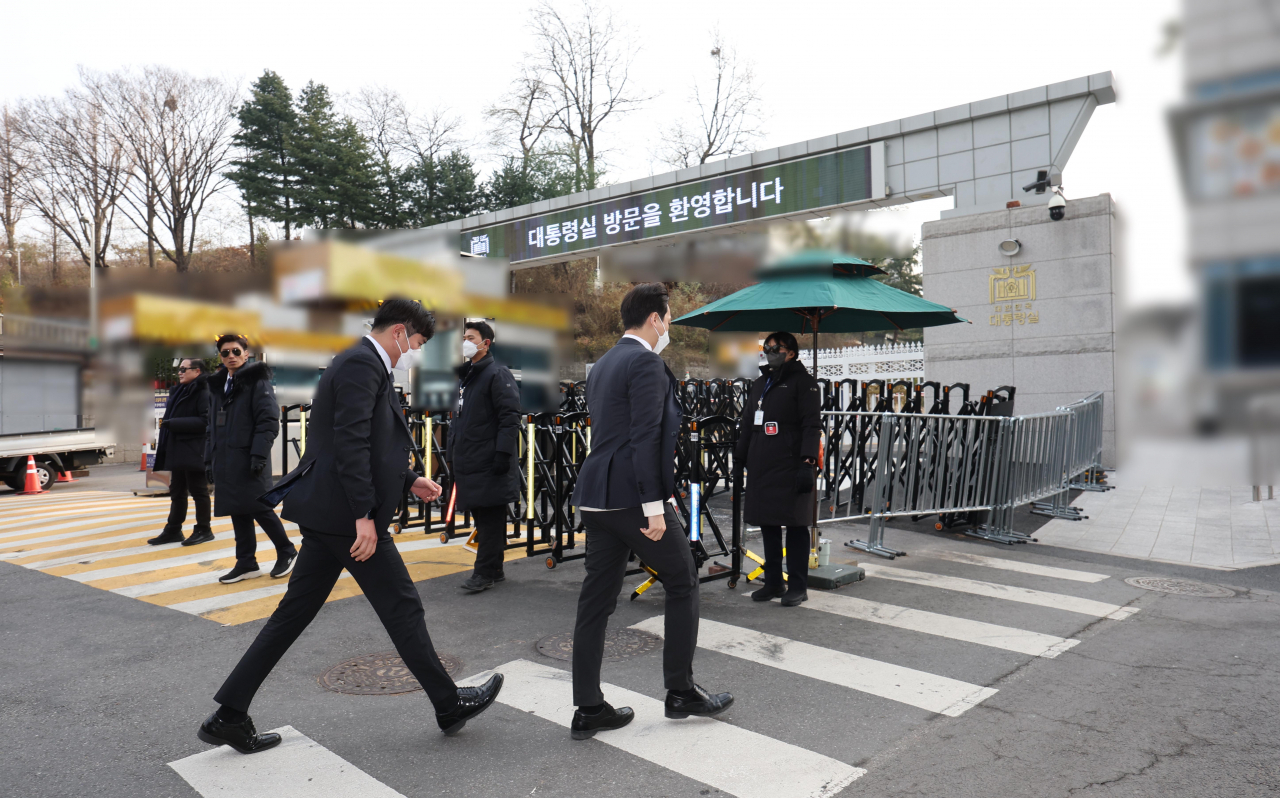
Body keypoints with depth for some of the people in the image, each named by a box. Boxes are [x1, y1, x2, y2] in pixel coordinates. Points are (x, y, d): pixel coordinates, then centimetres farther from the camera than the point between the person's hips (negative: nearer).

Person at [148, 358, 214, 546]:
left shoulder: (203, 392, -12)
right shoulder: (180, 391, 17)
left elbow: (204, 421, -22)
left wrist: (173, 423, -20)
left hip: (194, 452, -9)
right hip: (177, 451, 10)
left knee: (198, 490, 0)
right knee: (177, 491, 14)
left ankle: (203, 530, 10)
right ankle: (173, 530, 21)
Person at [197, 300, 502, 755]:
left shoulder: (363, 363, 18)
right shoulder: (363, 364, -14)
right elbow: (351, 443, -23)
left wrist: (408, 481, 17)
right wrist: (364, 516, -23)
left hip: (325, 513, 10)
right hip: (343, 513, -10)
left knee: (295, 612, 13)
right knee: (402, 606, 1)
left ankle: (229, 716, 20)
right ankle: (449, 705, 15)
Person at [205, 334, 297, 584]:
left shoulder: (257, 380, -5)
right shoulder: (217, 385, 16)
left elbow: (269, 421, -13)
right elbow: (214, 425, 20)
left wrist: (259, 454, -20)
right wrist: (210, 458, 16)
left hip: (249, 458, -7)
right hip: (226, 459, 7)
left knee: (259, 507, -5)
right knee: (238, 512, 9)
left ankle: (287, 552, 12)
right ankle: (246, 564, 17)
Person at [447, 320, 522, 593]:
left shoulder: (498, 374, -9)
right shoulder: (465, 376, 19)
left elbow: (510, 417, -16)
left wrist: (503, 453, -22)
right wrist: (452, 453, 22)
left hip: (489, 464, -9)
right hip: (468, 463, 9)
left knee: (490, 519, -2)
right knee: (481, 517, 13)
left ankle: (485, 572, 4)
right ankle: (493, 570, 22)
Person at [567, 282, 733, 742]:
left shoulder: (603, 364, 17)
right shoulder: (646, 363, -11)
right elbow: (645, 437, -19)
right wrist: (654, 506, -19)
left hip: (596, 495, 9)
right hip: (633, 495, -9)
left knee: (597, 600, 10)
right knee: (683, 585, 9)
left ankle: (588, 710, 16)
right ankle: (681, 692, 19)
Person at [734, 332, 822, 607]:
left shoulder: (802, 381, -1)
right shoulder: (761, 383, 21)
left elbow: (812, 425, -9)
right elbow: (746, 425, 25)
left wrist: (807, 461, -18)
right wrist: (738, 458, 20)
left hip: (790, 466, -7)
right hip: (761, 466, 7)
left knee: (795, 524, -1)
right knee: (767, 523, 10)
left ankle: (798, 586, 7)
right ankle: (773, 582, 21)